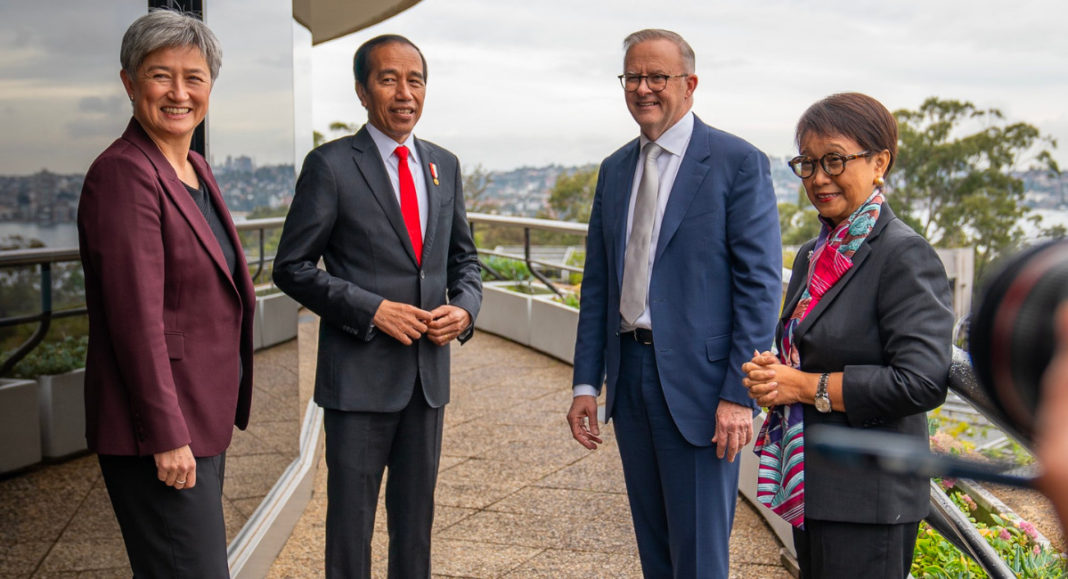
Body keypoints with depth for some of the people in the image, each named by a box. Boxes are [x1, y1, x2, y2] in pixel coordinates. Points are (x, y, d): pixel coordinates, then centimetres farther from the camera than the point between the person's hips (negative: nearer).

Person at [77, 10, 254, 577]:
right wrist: (167, 435, -20)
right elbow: (136, 316, -20)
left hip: (203, 417, 9)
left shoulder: (195, 169, 13)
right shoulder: (123, 173, -16)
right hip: (160, 430, -9)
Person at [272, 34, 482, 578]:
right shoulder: (331, 165, -7)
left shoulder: (444, 165, 9)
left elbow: (463, 258, 17)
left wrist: (464, 308, -4)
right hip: (360, 374, -5)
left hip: (429, 372, 5)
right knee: (351, 519, 7)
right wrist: (373, 310, -17)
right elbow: (292, 267, -7)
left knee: (416, 518, 17)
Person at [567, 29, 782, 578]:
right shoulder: (615, 169, 13)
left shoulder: (738, 162, -6)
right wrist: (586, 383, 9)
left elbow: (760, 284, -11)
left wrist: (740, 393, -16)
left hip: (697, 378, -6)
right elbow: (597, 282, 14)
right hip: (629, 372, 6)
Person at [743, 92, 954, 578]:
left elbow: (922, 382, -21)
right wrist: (771, 374, -1)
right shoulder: (813, 255, 12)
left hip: (869, 499, -8)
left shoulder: (905, 255, -14)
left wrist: (806, 386, -16)